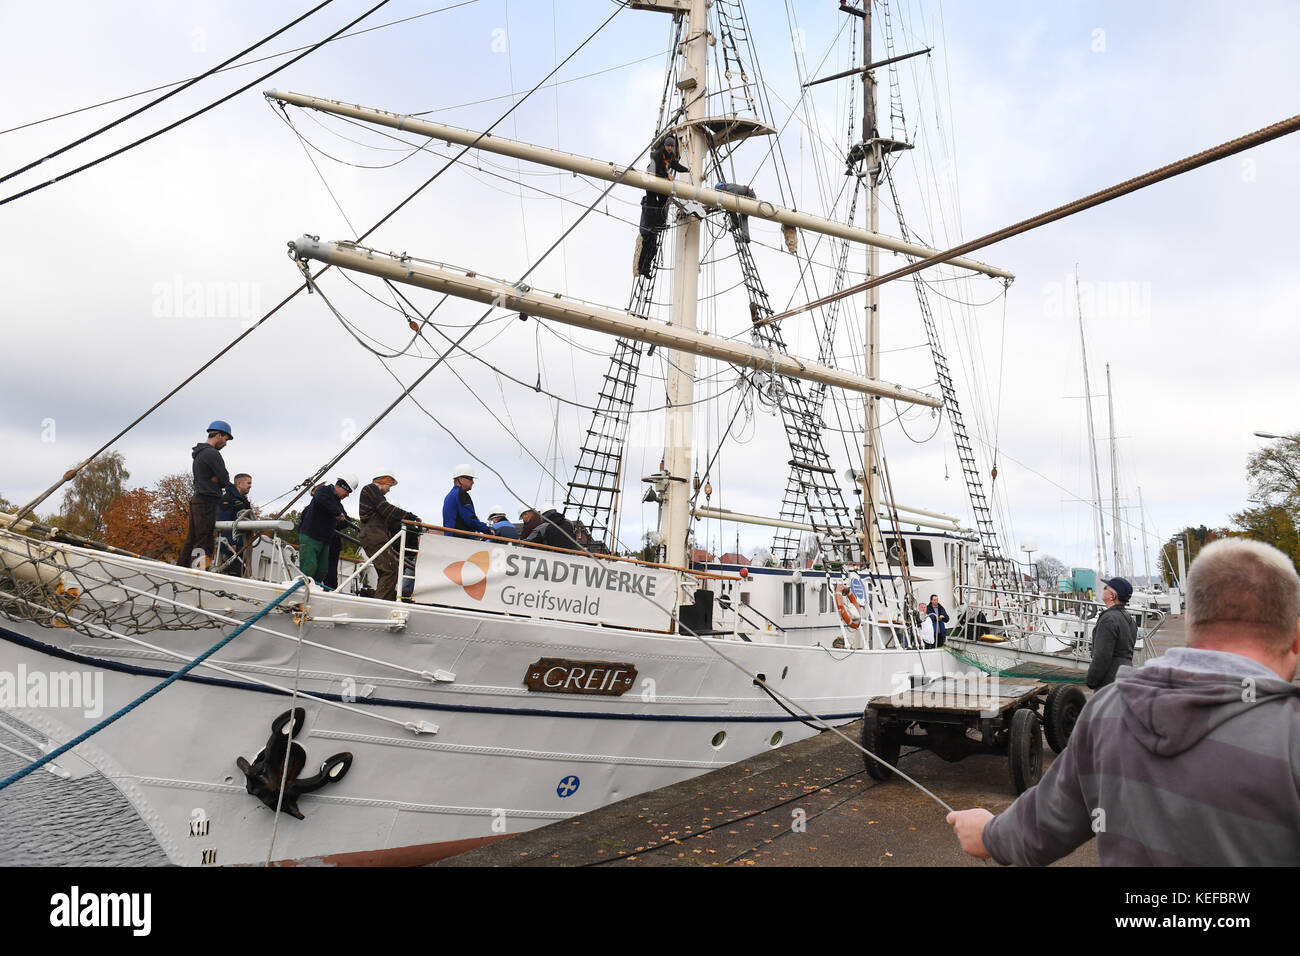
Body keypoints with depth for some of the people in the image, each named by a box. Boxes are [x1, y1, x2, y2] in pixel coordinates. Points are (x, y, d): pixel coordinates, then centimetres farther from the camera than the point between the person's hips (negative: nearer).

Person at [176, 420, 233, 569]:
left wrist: (215, 479, -2)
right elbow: (225, 480, -12)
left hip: (197, 500, 10)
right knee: (204, 542, -12)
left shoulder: (199, 453, 20)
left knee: (191, 540, 12)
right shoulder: (212, 453, -13)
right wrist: (217, 481, 6)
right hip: (208, 502, -10)